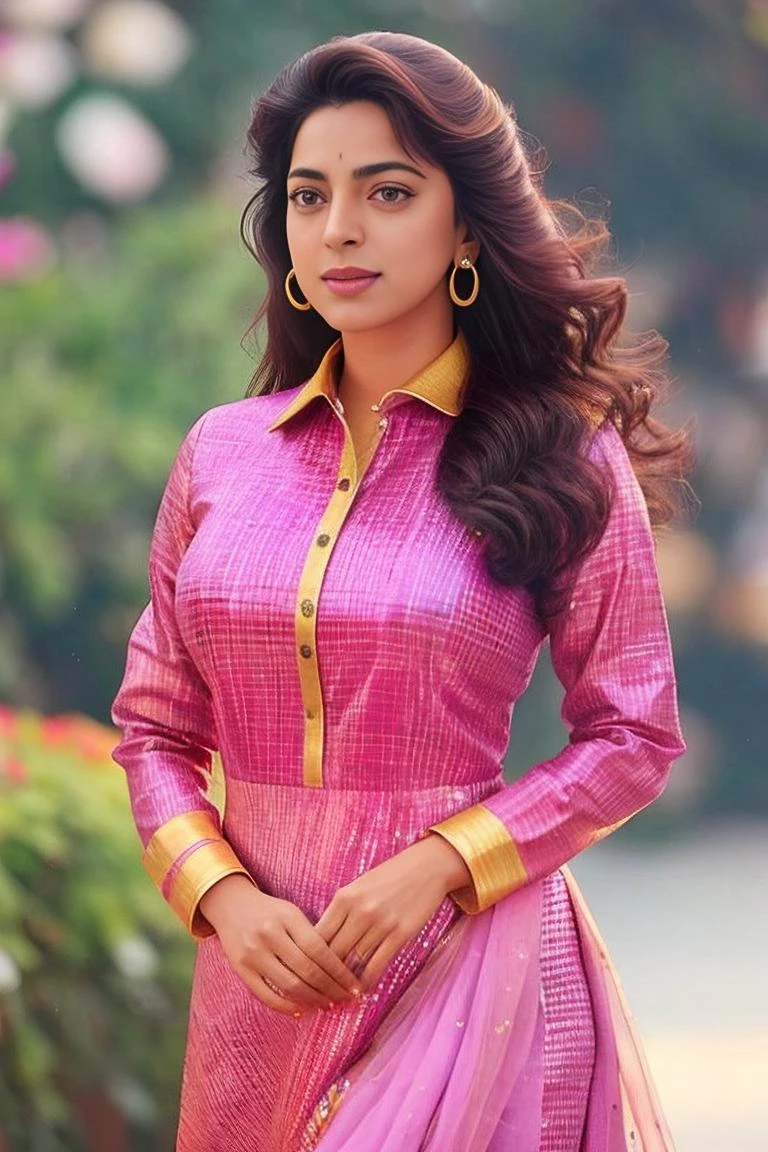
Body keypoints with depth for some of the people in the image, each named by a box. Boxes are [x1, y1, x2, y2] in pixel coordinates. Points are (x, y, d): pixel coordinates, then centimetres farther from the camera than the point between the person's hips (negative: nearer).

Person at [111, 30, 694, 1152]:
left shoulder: (564, 458, -3)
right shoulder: (225, 452, 5)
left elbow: (632, 740, -1)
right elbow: (156, 728, 9)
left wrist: (438, 868, -14)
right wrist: (227, 902, -9)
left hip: (463, 951, -3)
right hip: (264, 960, 3)